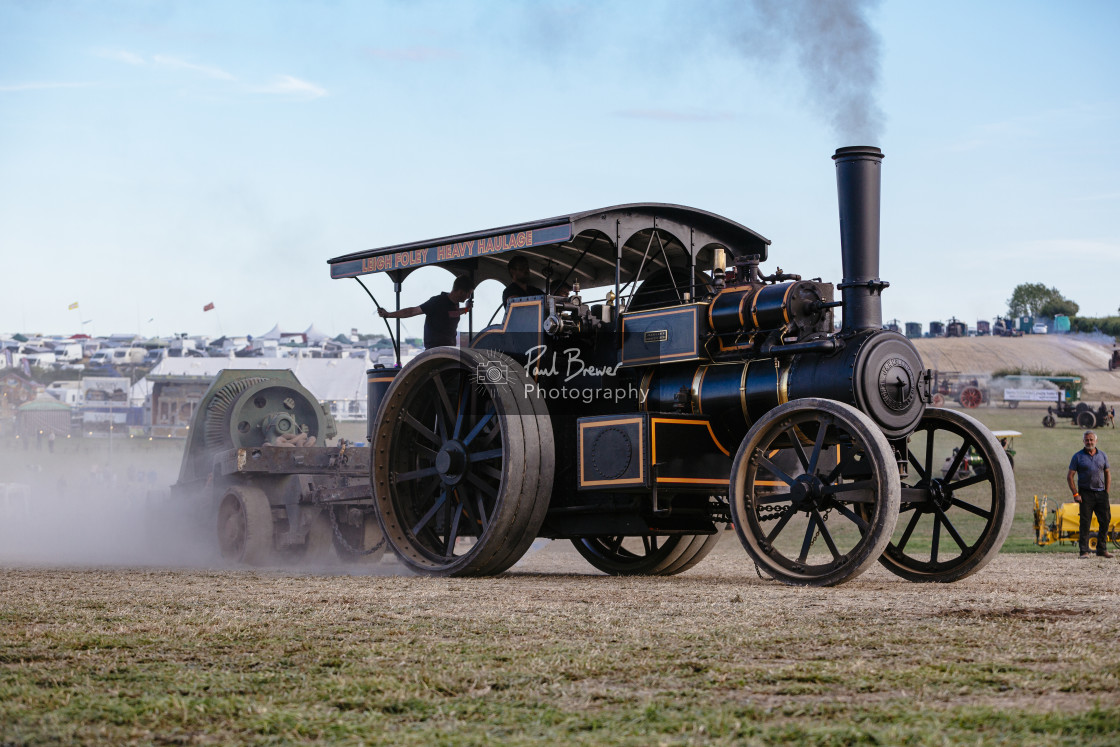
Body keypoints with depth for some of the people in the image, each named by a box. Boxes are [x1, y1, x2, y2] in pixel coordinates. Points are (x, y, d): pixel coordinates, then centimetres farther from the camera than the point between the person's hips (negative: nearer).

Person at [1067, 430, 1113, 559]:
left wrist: (1107, 492, 6)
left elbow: (1107, 474, 17)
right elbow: (1070, 476, 0)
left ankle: (1102, 549, 12)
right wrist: (1075, 494, -8)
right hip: (1086, 494, -3)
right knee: (1085, 523, -5)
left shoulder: (1102, 455, 11)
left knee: (1105, 520, 1)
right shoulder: (1078, 456, 1)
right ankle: (1084, 551, 0)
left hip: (1101, 493, 3)